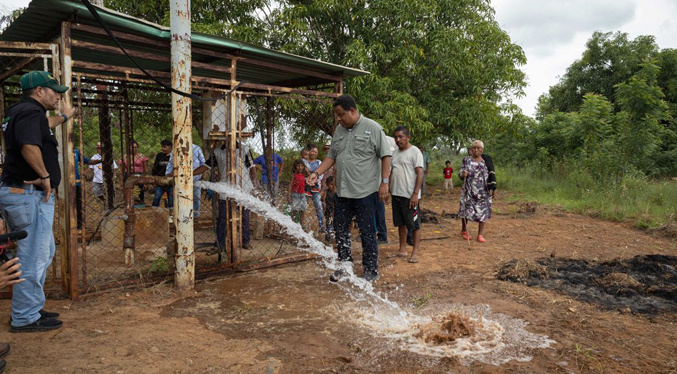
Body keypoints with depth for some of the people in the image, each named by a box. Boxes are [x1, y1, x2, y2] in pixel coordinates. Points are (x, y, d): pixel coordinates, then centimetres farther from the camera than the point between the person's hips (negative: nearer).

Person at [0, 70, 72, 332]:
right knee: (33, 258, -2)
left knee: (44, 252, 20)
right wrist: (45, 176, -21)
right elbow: (30, 146, -32)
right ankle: (25, 318, 8)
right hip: (30, 195, -11)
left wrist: (63, 117, 52)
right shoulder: (31, 111, -14)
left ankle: (31, 308, 29)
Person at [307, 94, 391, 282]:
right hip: (343, 191, 6)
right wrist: (317, 173, 3)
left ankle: (371, 271, 17)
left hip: (365, 191, -6)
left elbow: (385, 156, -7)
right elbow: (331, 156, 16)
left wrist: (384, 182, -13)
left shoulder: (373, 128, -7)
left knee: (367, 232, 3)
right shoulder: (339, 130, 11)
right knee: (341, 229, 13)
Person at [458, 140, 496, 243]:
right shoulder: (466, 160, 1)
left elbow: (491, 175, 8)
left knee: (484, 211, -1)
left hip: (484, 191, 2)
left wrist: (493, 188, 2)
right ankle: (464, 230, 23)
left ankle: (480, 234, 8)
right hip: (469, 191, -2)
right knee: (467, 210, 0)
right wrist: (463, 174, -25)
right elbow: (461, 173, -1)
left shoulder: (487, 160, 6)